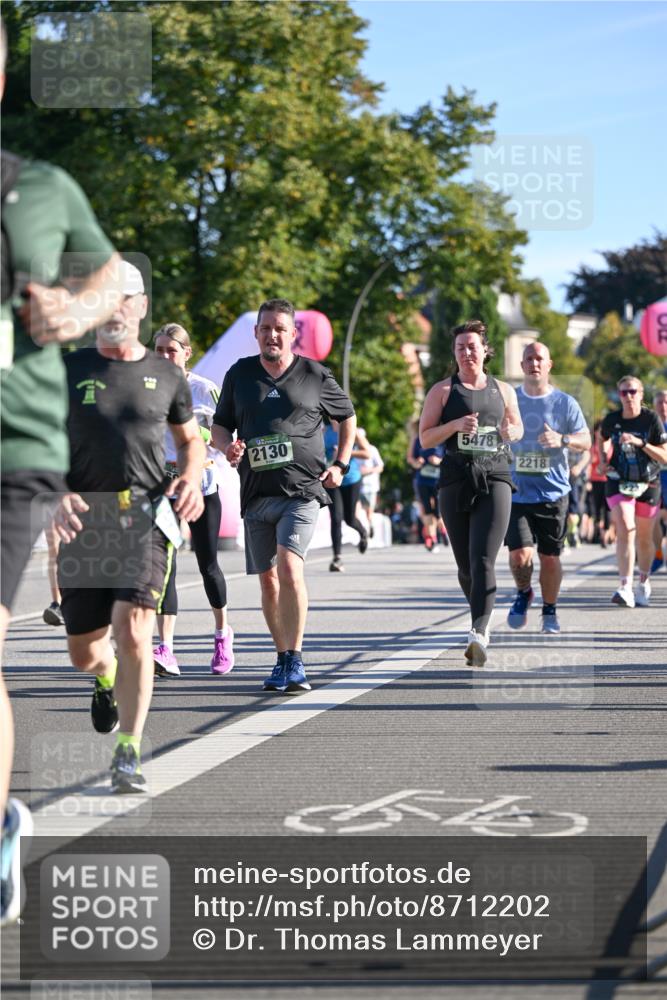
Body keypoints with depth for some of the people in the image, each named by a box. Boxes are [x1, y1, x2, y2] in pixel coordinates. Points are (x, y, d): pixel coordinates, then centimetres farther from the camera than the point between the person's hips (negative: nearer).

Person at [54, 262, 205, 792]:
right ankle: (108, 679, 45)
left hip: (146, 516, -1)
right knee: (84, 653, 7)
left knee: (132, 631, -20)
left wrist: (192, 478, -1)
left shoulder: (166, 376, 9)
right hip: (84, 521, 1)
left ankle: (129, 752, -10)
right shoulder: (68, 371, 5)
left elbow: (191, 439, 21)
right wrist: (57, 494, -14)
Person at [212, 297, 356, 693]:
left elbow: (348, 417, 18)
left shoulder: (315, 376, 3)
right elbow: (220, 424, 17)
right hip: (256, 493, 4)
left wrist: (340, 465, 9)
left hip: (302, 490, -4)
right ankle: (284, 660, 21)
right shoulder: (240, 374, 10)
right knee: (268, 578, 7)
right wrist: (227, 446, -6)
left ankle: (295, 662, -18)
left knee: (290, 567, -20)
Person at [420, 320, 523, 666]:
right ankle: (482, 618, 32)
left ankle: (479, 634, -28)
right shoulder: (443, 390, 8)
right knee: (466, 565, 7)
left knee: (483, 560, -17)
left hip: (495, 481, -1)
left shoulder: (503, 390, 13)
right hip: (456, 482, 1)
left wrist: (510, 431, 3)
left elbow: (518, 428, 26)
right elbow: (425, 438, 4)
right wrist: (456, 424, -12)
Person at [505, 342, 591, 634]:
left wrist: (562, 439, -17)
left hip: (554, 493, 0)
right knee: (520, 554, -14)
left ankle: (550, 611, 25)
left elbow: (586, 442, 3)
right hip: (516, 493, 0)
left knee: (550, 557, 3)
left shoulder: (565, 403, 2)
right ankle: (523, 594, 17)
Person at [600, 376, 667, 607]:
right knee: (625, 530, -19)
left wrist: (640, 442, -23)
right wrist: (603, 462, 7)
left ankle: (644, 583, 35)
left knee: (644, 538, 11)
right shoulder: (612, 420, -2)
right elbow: (601, 438, 22)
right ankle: (626, 588, -27)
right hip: (619, 484, 0)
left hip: (648, 484, 0)